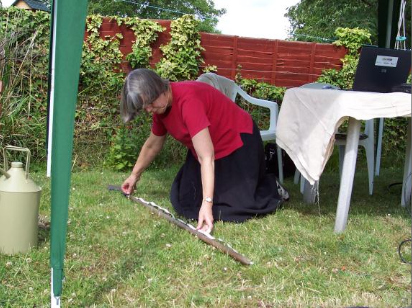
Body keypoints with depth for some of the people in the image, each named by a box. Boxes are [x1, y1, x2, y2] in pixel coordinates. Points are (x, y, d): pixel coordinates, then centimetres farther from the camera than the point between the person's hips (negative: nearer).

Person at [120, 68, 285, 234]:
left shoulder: (187, 99, -34)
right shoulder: (161, 106, -6)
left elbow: (206, 156, -38)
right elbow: (152, 145, 14)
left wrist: (207, 203, -41)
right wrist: (135, 175, 23)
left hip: (238, 142, -8)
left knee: (237, 206, -18)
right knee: (183, 201, 2)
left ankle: (271, 187, 11)